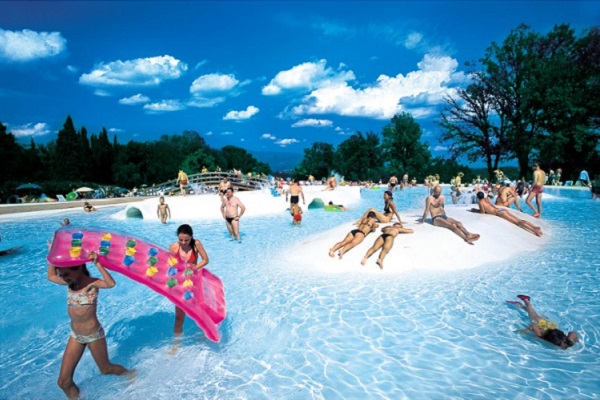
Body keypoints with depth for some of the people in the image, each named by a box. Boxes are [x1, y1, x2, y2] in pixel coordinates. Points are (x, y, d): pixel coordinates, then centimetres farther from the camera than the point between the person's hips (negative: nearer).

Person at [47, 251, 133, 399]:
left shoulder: (92, 283, -21)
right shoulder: (70, 282, -3)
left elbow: (111, 283, -42)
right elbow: (51, 276, 14)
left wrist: (97, 263, -46)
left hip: (94, 335, -5)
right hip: (75, 335, 6)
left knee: (105, 369, 18)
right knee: (64, 381, 5)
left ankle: (130, 374, 47)